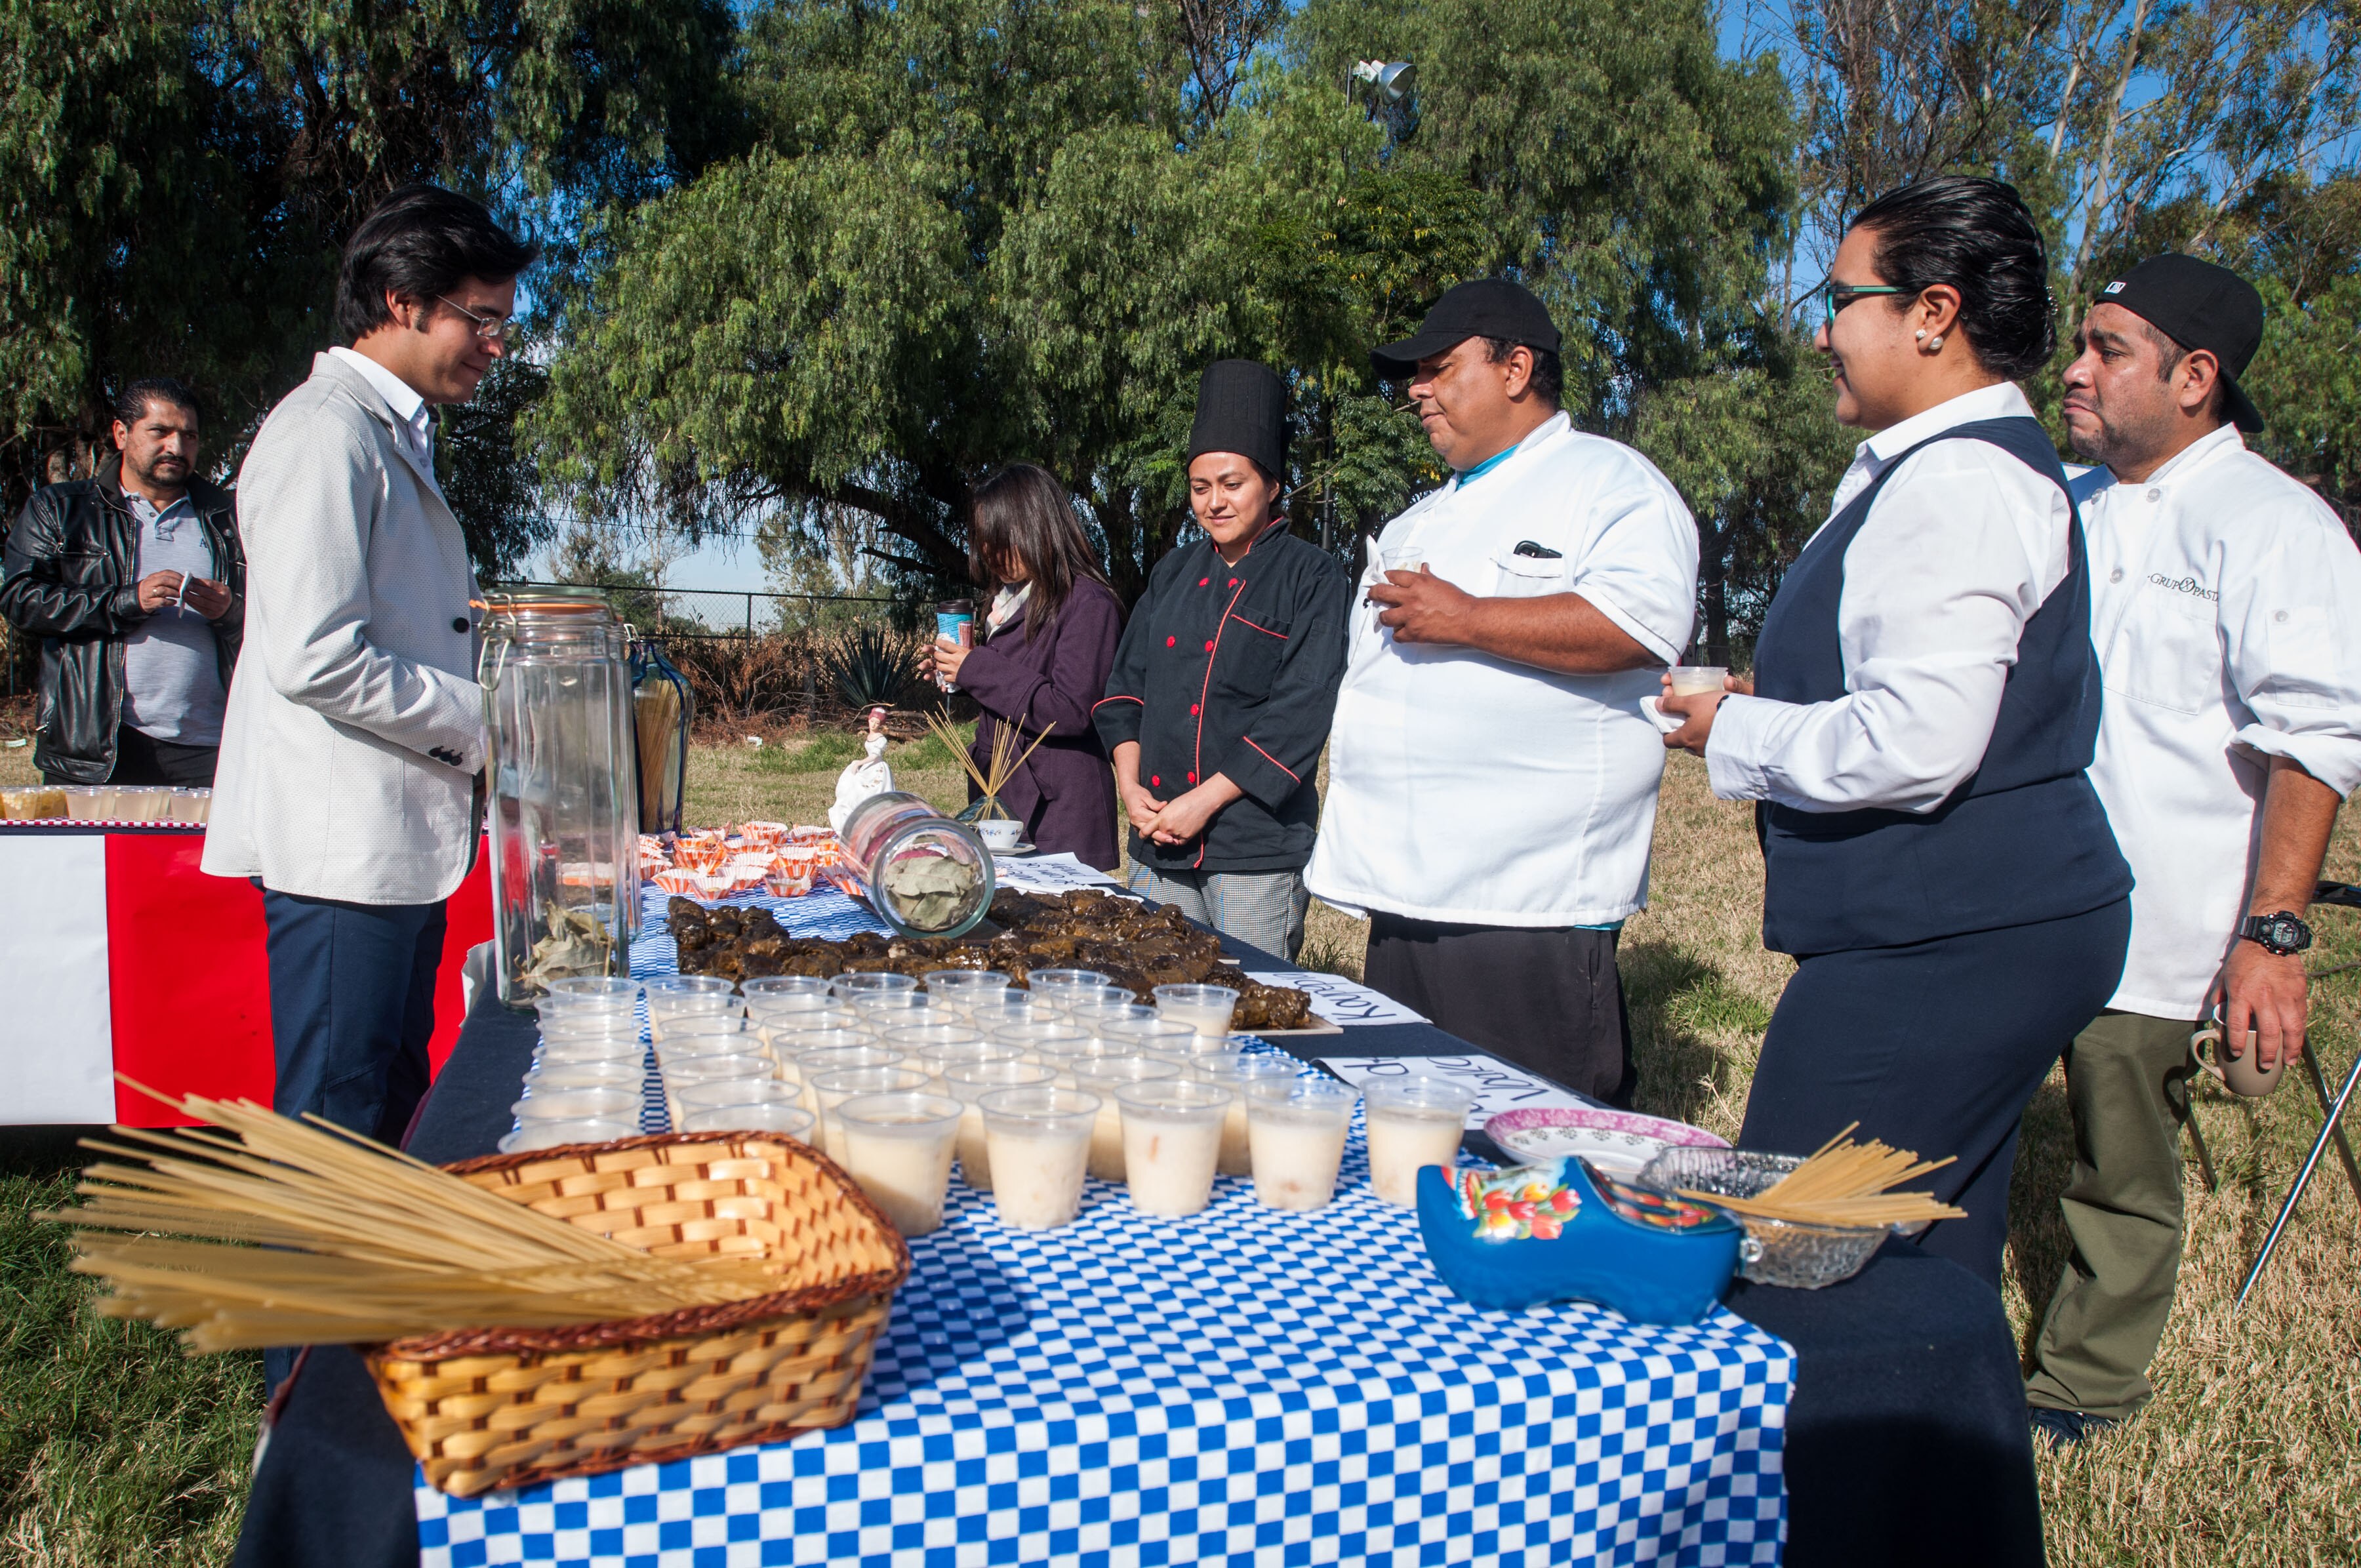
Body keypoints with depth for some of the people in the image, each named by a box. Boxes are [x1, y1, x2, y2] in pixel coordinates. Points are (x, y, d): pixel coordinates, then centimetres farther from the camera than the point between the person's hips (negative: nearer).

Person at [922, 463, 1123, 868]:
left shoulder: (1087, 604, -11)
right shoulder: (1011, 600, 17)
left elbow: (1070, 711, -20)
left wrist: (977, 669, -14)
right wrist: (954, 670, 7)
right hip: (1002, 800, 8)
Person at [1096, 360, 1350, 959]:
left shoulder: (1311, 576, -2)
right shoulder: (1174, 573, 15)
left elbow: (1300, 714, -10)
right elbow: (1125, 684, 15)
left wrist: (1204, 801, -13)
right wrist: (1129, 784, -1)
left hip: (1259, 846, -5)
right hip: (1158, 843, 5)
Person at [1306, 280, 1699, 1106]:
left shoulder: (1610, 482, -3)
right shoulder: (1424, 519, 24)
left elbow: (1643, 621, -21)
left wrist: (1463, 619, -18)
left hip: (1531, 904, -8)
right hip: (1410, 888, 8)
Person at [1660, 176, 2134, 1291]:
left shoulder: (1954, 479, -17)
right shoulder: (1979, 461, 18)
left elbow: (1919, 741, -26)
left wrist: (1738, 737, -11)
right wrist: (1781, 700, 16)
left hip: (1942, 949, -11)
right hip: (1982, 933, 11)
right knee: (1928, 1278, 18)